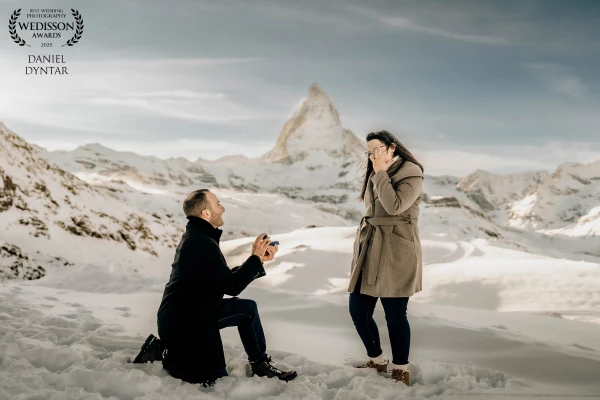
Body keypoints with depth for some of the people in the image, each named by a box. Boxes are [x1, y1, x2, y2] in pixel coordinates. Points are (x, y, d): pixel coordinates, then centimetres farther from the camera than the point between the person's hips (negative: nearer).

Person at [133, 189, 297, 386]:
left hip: (193, 312, 10)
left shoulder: (197, 237, 7)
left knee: (248, 308, 13)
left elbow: (227, 277, 11)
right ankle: (165, 352, 5)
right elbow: (232, 286, -23)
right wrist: (256, 258, -12)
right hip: (182, 323, -10)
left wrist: (259, 259, 4)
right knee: (216, 379, 2)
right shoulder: (202, 243, -25)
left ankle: (260, 364, 20)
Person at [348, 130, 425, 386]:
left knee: (395, 315, -3)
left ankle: (400, 370, 14)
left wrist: (381, 173, -13)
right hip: (369, 250, 8)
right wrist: (360, 248, 17)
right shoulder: (375, 175, 18)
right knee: (358, 310, 6)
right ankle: (376, 360, 25)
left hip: (395, 253, -7)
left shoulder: (411, 174, -6)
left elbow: (394, 206, -22)